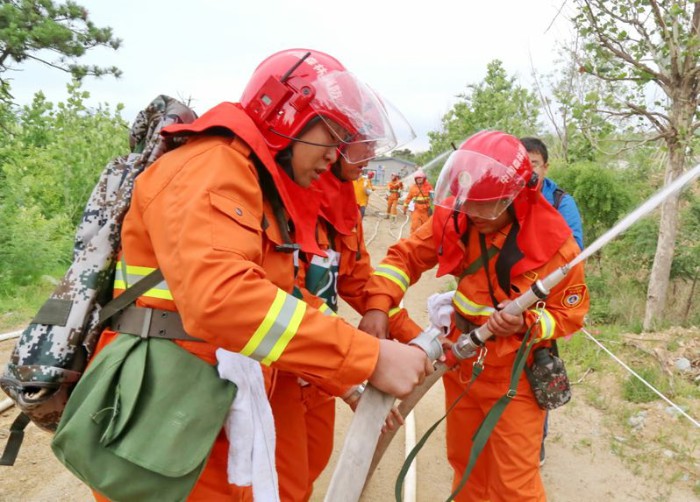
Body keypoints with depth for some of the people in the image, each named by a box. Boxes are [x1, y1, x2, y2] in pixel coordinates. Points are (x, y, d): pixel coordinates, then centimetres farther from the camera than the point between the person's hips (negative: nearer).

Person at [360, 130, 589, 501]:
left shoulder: (553, 243, -22)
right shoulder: (454, 218, -13)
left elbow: (571, 312, -11)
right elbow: (406, 255, -9)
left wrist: (527, 324, -31)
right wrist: (378, 305, -26)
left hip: (514, 378, -4)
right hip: (460, 365, 4)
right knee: (464, 464, 24)